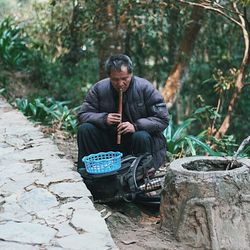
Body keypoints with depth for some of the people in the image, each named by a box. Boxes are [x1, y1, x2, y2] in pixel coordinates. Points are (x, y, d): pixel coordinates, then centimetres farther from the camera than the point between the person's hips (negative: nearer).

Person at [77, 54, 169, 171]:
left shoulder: (145, 88, -10)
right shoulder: (99, 89, -4)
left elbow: (162, 119, -12)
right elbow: (82, 115, -2)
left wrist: (136, 126, -27)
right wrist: (103, 118, -21)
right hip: (110, 141, 3)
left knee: (142, 137, -35)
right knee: (84, 129, -18)